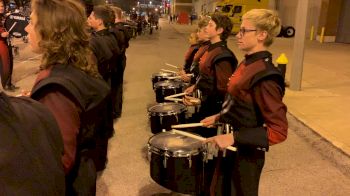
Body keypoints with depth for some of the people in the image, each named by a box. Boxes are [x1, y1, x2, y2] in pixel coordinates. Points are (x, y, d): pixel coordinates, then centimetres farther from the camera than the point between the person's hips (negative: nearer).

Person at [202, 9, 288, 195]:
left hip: (246, 154, -8)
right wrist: (219, 117, 9)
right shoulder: (247, 63, 1)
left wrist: (234, 137, -28)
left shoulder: (265, 77, -27)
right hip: (232, 148, 8)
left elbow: (279, 131, -26)